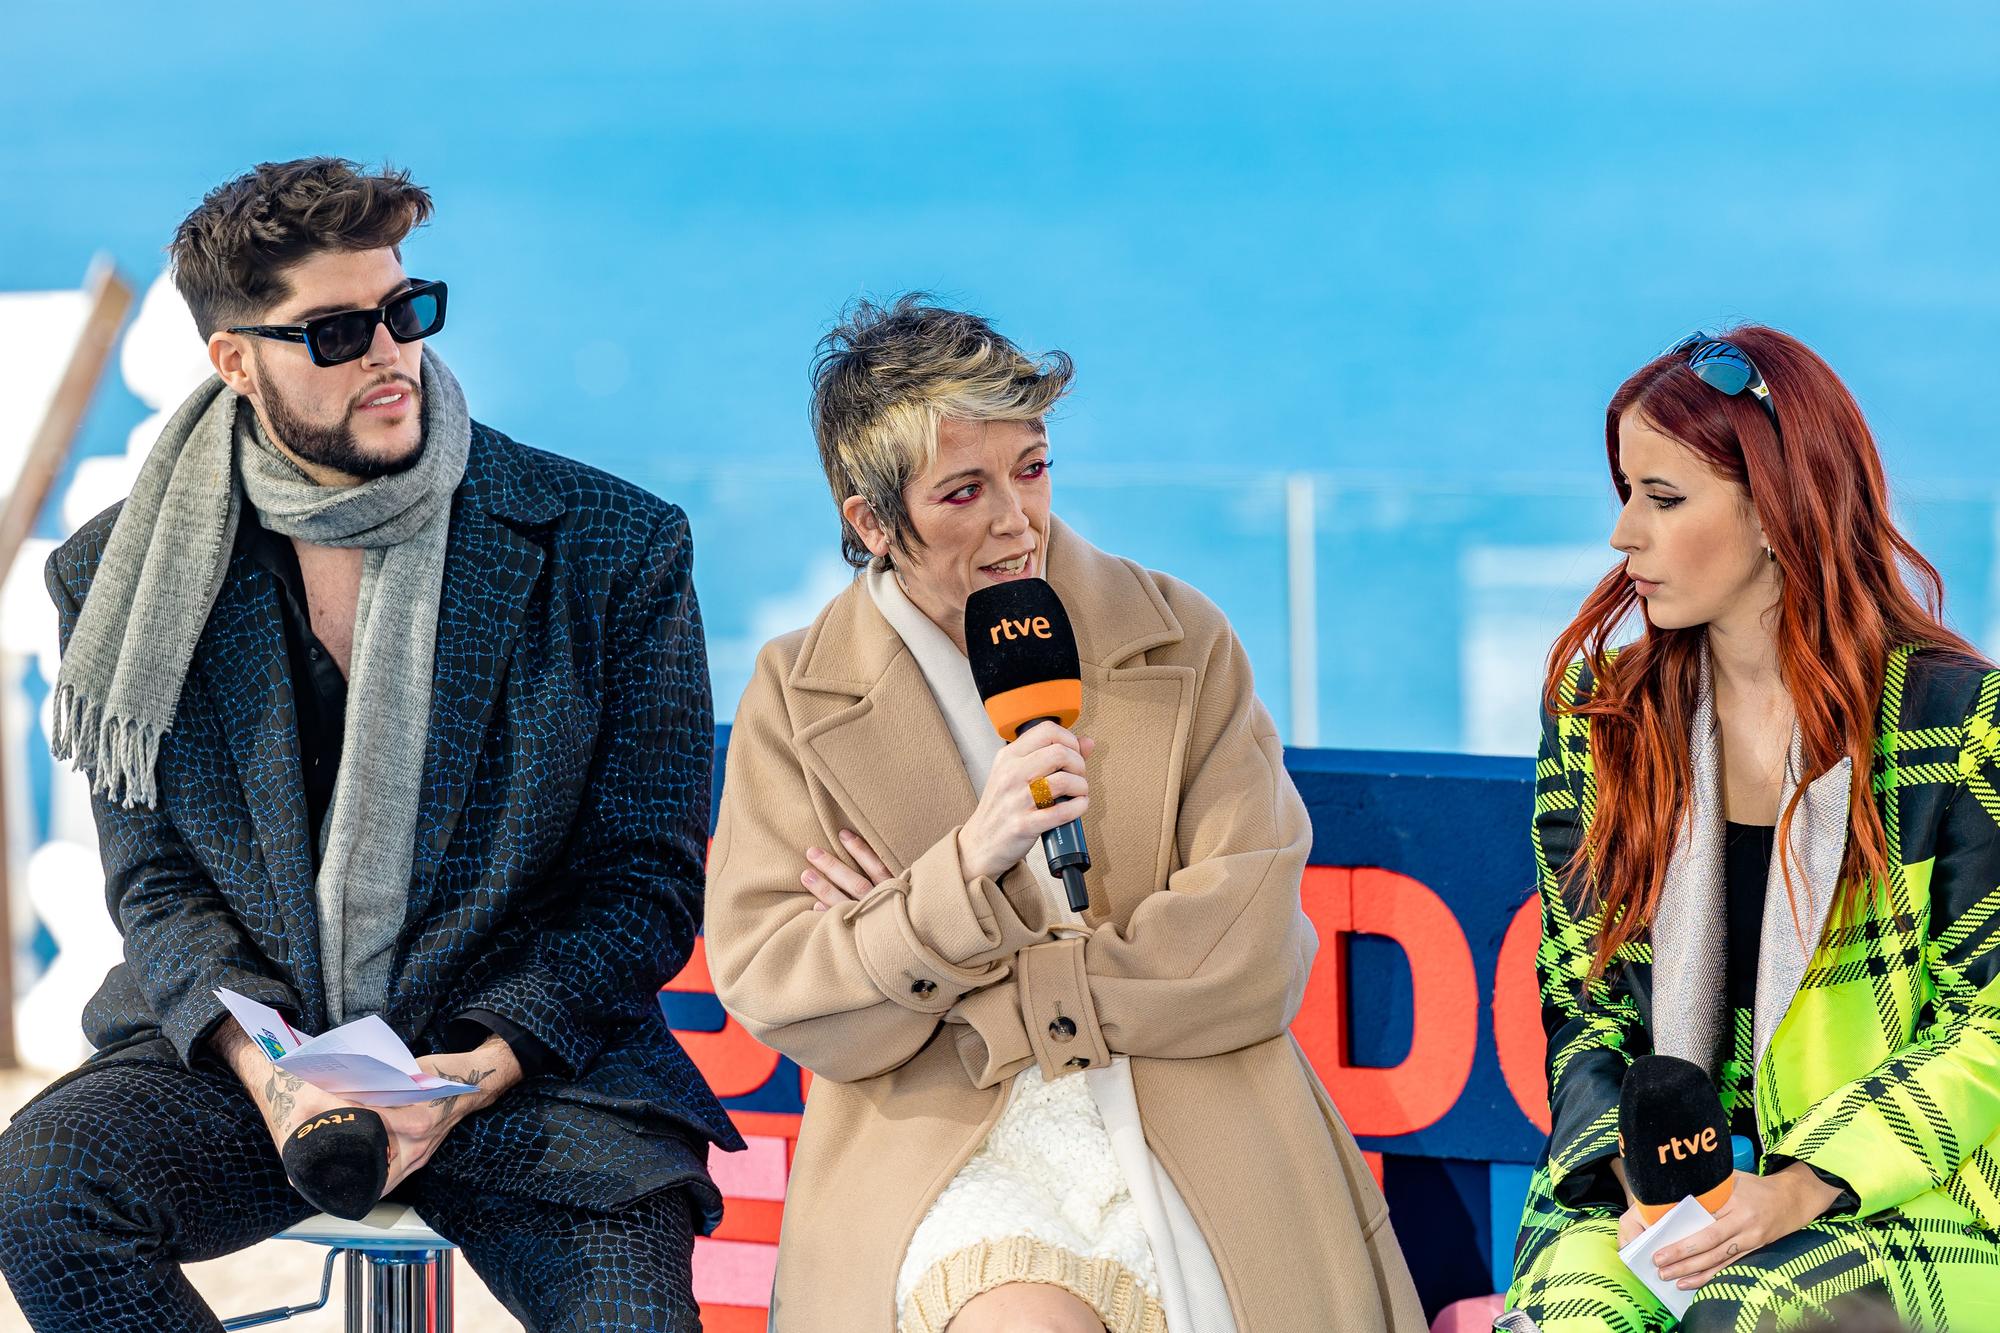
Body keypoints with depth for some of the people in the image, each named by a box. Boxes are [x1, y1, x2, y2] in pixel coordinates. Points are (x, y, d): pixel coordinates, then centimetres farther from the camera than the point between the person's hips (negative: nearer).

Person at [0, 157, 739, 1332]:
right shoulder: (128, 576, 3)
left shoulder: (613, 551, -3)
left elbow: (648, 879, -1)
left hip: (528, 1061, -2)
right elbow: (156, 877, 6)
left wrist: (470, 1075, -15)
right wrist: (262, 1065, -14)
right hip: (249, 1036, 2)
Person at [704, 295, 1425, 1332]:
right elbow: (771, 995, -2)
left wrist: (937, 970, -4)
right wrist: (965, 872, -18)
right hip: (949, 1158, -2)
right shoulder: (796, 698, 6)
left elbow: (1253, 956, -1)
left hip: (1201, 1139, 2)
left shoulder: (1179, 641, 7)